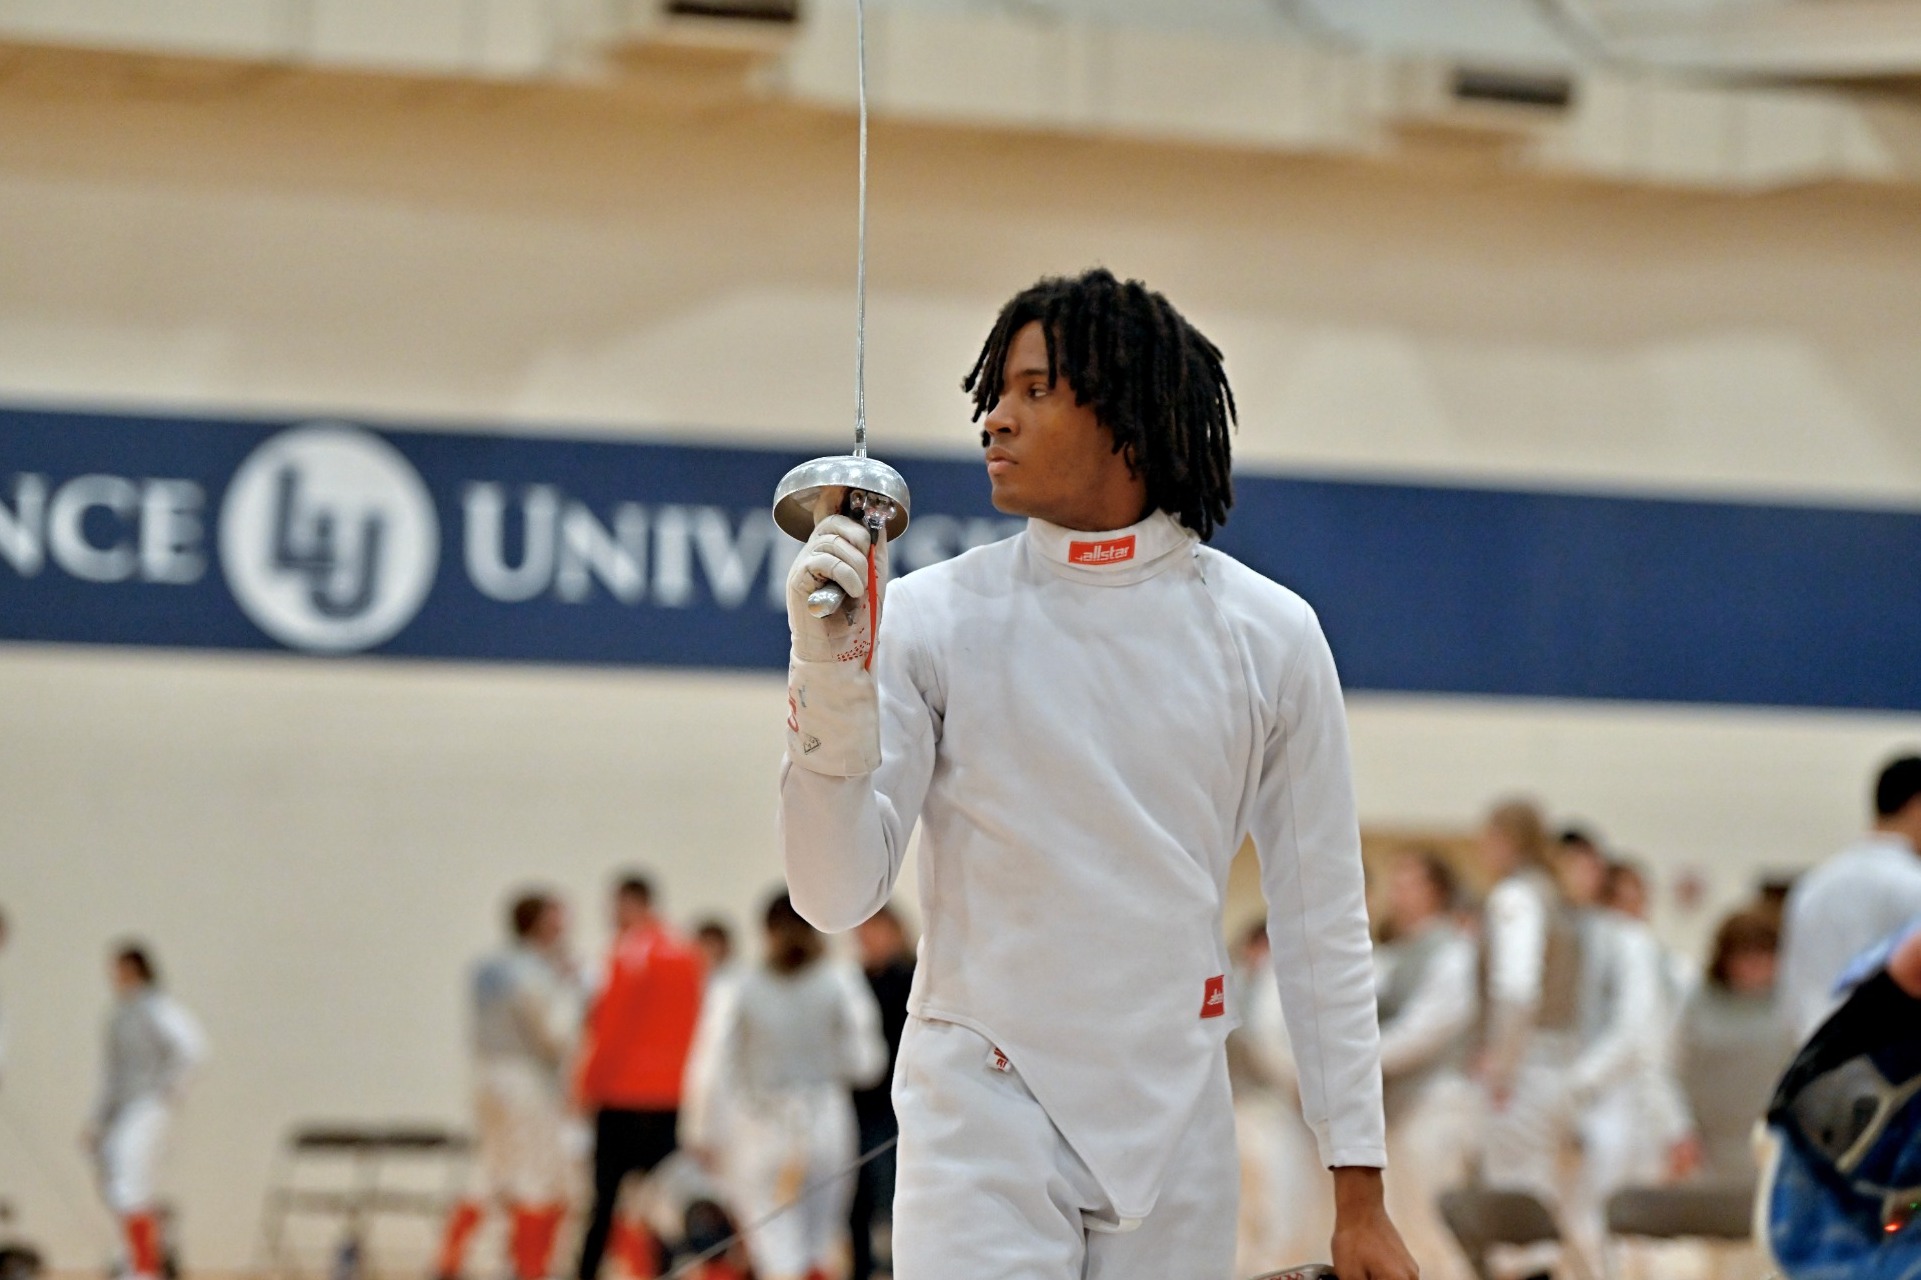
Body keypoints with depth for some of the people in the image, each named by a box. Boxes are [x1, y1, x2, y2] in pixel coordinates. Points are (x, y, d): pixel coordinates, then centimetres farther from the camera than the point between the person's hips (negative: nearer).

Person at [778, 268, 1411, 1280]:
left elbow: (1321, 921, 4)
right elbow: (837, 893, -9)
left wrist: (1359, 1193, 2)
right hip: (985, 1113, -2)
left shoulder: (1270, 634, -1)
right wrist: (828, 673, -23)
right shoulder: (930, 618, -5)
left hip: (1175, 1119, 2)